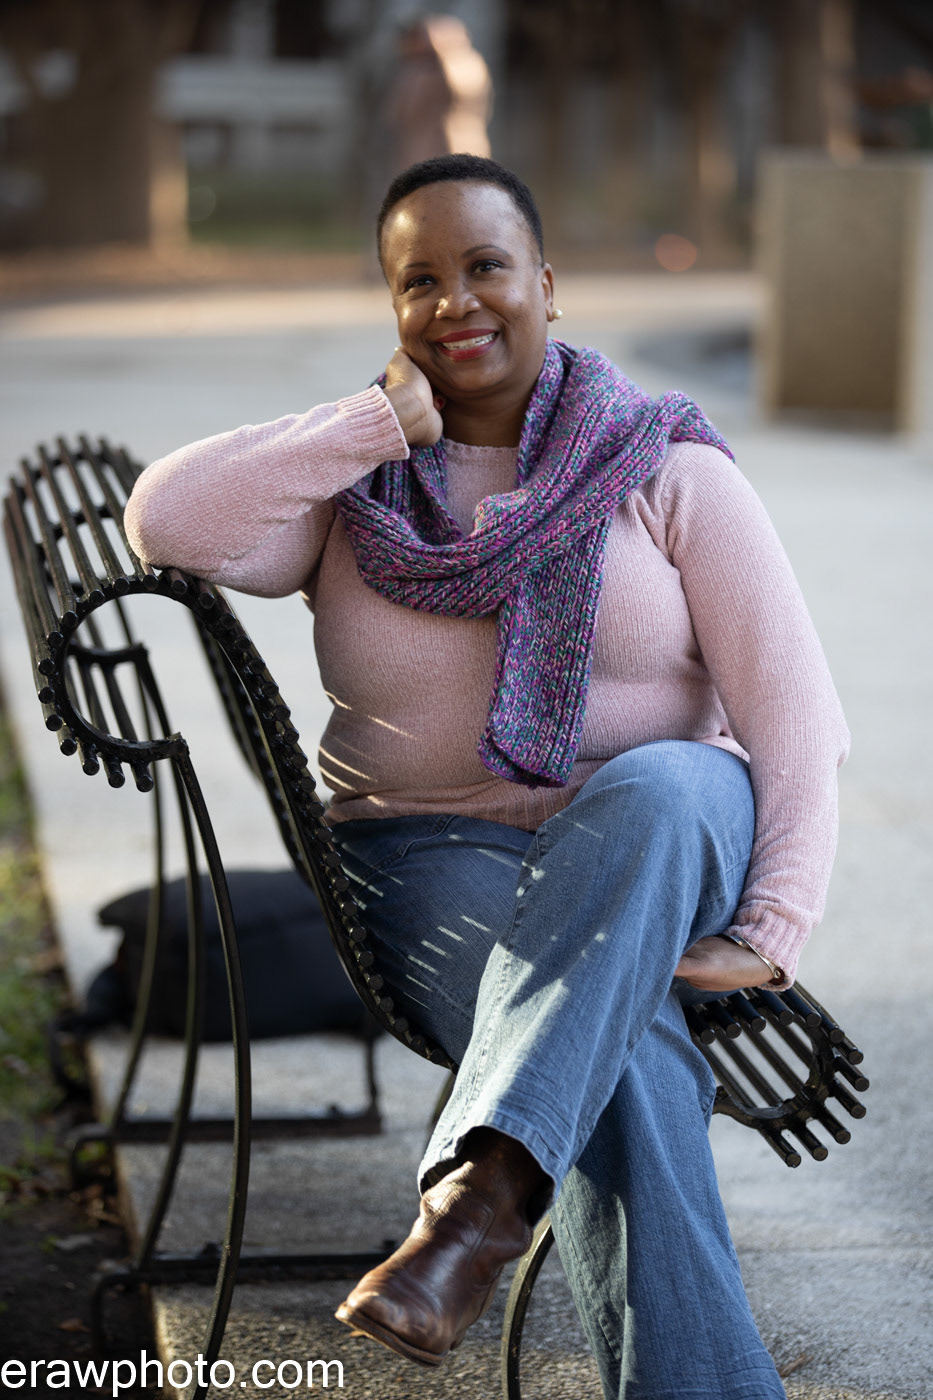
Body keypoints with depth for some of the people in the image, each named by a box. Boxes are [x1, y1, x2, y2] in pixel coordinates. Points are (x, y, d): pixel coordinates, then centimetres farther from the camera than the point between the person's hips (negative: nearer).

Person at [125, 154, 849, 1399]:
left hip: (664, 854, 0)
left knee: (662, 789, -39)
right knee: (624, 1042, -33)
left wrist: (774, 931, -19)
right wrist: (388, 422, -10)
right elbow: (169, 525, -13)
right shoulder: (354, 476, 8)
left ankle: (481, 1191, -51)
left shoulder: (669, 474, 3)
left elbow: (795, 713, -4)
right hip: (435, 861, 0)